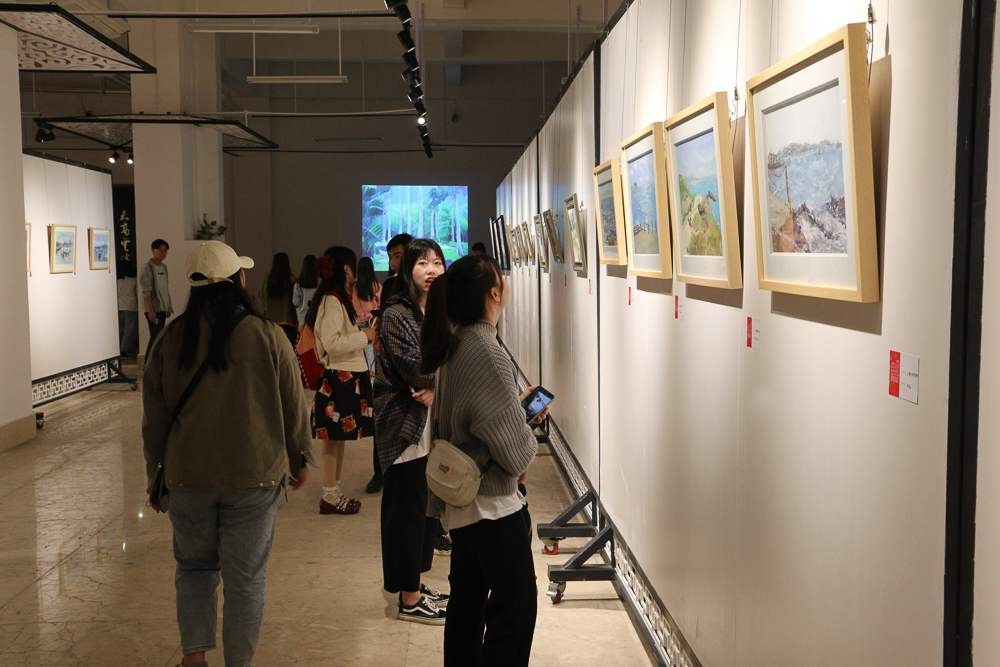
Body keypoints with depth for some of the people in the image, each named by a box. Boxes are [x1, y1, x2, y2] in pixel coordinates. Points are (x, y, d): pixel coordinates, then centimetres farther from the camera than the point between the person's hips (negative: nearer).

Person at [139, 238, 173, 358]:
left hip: (163, 308, 8)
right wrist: (150, 310, -20)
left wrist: (169, 307, 14)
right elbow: (146, 292, -16)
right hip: (153, 309, -8)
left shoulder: (164, 267, 12)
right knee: (155, 337, -9)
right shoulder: (148, 267, -11)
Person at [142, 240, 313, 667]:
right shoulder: (266, 336, -11)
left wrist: (156, 475, 18)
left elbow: (154, 418, 5)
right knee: (245, 578, 9)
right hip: (254, 476, -2)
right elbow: (293, 408, -4)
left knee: (194, 568, 21)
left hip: (188, 476, 3)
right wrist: (299, 460, 12)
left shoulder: (170, 340, -3)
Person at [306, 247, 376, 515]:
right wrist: (365, 335, -15)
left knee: (340, 437, 13)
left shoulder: (340, 298, 17)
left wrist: (362, 332, 12)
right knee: (333, 438, -3)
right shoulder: (331, 300, -15)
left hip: (348, 377, 10)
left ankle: (335, 493, 21)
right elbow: (332, 343, -23)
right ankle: (329, 496, 4)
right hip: (338, 378, -10)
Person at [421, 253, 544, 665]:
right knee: (515, 608, 1)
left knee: (467, 601, 18)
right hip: (491, 501, -9)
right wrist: (526, 449, 0)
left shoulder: (455, 345, 4)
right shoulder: (486, 351, -22)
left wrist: (516, 404, 11)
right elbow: (515, 450, -21)